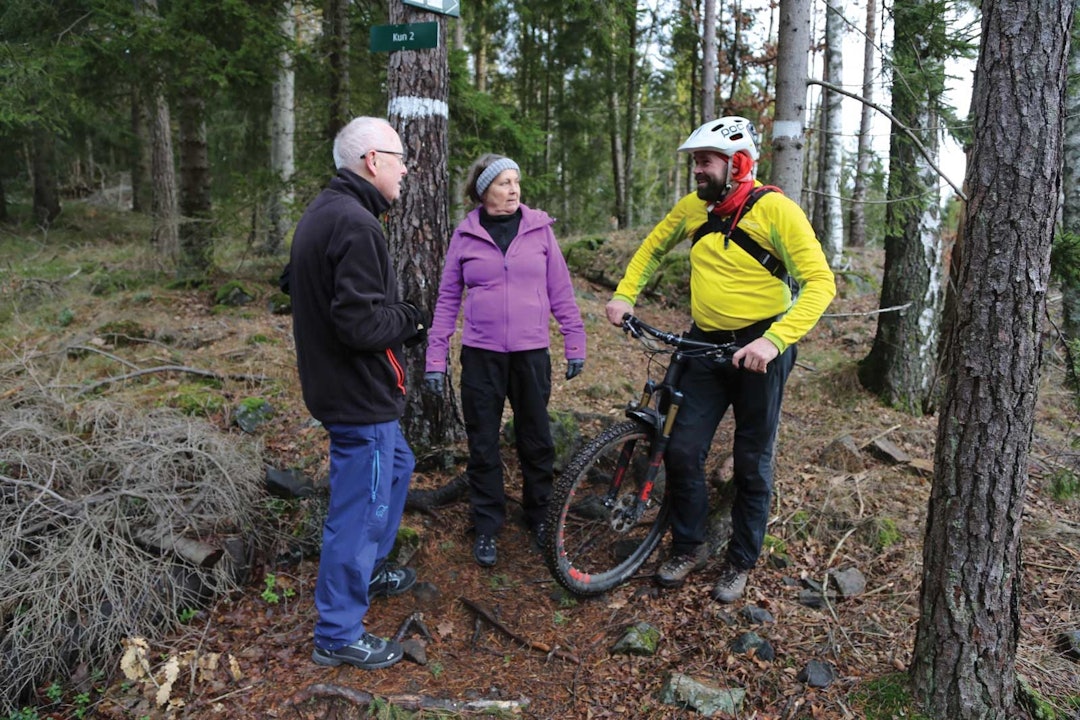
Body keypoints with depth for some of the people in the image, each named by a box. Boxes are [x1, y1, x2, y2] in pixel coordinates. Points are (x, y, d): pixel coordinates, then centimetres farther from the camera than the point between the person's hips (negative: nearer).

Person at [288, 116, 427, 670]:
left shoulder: (322, 212, 10)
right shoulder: (356, 225, -23)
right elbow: (362, 324, -30)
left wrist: (402, 316, 8)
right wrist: (409, 321, -10)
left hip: (337, 383, 11)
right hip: (360, 392, -11)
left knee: (396, 466, 28)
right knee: (360, 507, 1)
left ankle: (369, 571, 43)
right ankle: (339, 635, 17)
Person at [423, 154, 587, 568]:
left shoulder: (539, 228, 1)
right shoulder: (465, 235, 1)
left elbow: (560, 292, 4)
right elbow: (447, 300, 3)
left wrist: (575, 344, 2)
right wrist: (435, 359, -1)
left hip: (532, 354, 0)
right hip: (481, 356, 0)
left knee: (536, 442, 11)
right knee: (483, 447, 8)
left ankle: (539, 517, 31)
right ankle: (487, 529, 23)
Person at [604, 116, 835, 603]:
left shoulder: (775, 210, -14)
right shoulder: (693, 208, 2)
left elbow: (819, 283, -19)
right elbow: (653, 248, 20)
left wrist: (773, 341, -31)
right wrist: (624, 295, 5)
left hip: (759, 349, -4)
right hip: (704, 344, 4)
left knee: (751, 463, 8)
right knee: (682, 451, 1)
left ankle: (741, 562, 27)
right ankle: (689, 546, 24)